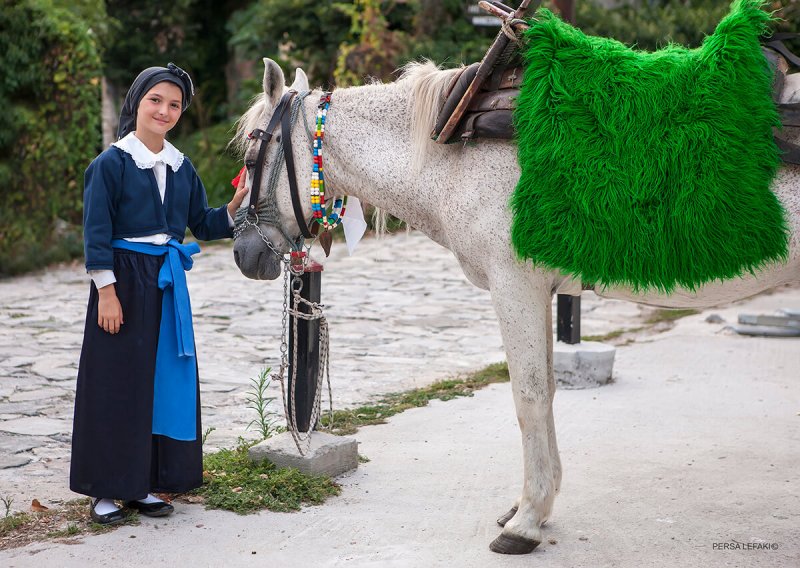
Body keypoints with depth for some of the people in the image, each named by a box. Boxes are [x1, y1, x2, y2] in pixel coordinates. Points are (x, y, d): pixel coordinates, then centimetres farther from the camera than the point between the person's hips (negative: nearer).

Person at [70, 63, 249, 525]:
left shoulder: (181, 167, 10)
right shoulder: (112, 163, -7)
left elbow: (204, 225, 13)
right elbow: (96, 233, -9)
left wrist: (237, 205, -5)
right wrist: (107, 291, -15)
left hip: (169, 284, 6)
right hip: (125, 280, -6)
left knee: (166, 379, 7)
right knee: (117, 383, -1)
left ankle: (143, 483, 19)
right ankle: (105, 489, 9)